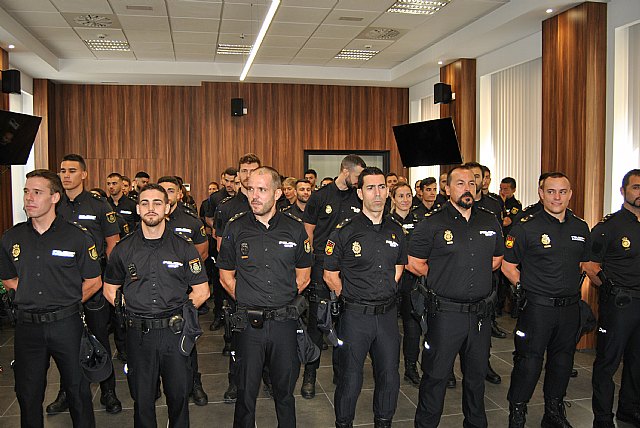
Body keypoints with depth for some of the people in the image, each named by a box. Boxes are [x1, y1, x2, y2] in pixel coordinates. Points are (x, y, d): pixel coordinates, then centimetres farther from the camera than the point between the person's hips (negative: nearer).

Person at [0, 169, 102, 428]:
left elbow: (94, 282, 1)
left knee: (77, 389, 8)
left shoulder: (77, 237, -5)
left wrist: (67, 304, -1)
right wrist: (32, 297, 6)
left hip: (66, 325, -3)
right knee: (27, 394, 14)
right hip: (27, 326, 3)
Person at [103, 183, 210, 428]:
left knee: (179, 395, 8)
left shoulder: (184, 247, 2)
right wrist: (132, 312, 2)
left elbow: (201, 291, 5)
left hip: (175, 332, -1)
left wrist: (177, 313, -2)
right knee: (142, 398, 11)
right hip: (138, 333, 1)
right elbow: (110, 290, 14)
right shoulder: (123, 249, 5)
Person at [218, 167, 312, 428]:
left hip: (284, 321, 1)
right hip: (248, 322, 0)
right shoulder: (235, 229, 0)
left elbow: (303, 277, 10)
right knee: (246, 390, 10)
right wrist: (248, 303, 1)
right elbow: (226, 276, 7)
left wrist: (284, 302, 3)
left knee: (285, 390, 14)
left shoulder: (295, 229, 1)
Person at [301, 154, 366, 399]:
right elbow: (308, 231, 3)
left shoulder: (359, 199, 9)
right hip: (322, 265, -3)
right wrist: (310, 260, 0)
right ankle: (309, 375, 7)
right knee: (316, 320, -2)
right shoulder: (320, 197, -1)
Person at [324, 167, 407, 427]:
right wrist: (352, 298, 0)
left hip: (387, 314, 4)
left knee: (389, 375, 13)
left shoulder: (396, 231, 5)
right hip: (355, 315, -4)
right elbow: (330, 275, -2)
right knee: (350, 377, 7)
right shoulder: (345, 231, -9)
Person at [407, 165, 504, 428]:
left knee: (477, 374, 18)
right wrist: (441, 277, 0)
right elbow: (415, 264, -2)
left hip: (481, 313, 5)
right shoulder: (432, 224, -7)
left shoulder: (490, 222, 7)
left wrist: (461, 275, 9)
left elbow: (497, 259, 18)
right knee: (436, 374, 5)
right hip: (445, 313, -4)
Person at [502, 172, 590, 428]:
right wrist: (527, 288, -6)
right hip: (537, 307, -5)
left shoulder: (580, 228, 7)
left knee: (562, 360, 16)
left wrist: (572, 287, 12)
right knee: (529, 361, 0)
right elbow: (508, 266, -4)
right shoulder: (526, 227, -9)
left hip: (570, 308, 5)